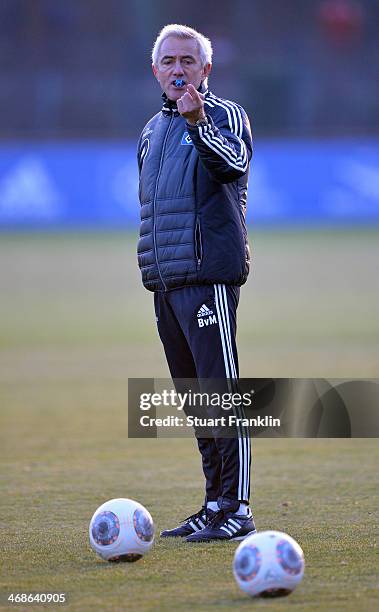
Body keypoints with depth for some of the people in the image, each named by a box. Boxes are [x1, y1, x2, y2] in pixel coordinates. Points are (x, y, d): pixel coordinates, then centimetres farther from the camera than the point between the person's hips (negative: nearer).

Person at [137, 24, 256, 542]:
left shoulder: (225, 115, -2)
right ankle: (215, 506, 15)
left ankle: (237, 509, -11)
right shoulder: (153, 131, 20)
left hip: (209, 276, -8)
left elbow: (234, 163, -24)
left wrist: (198, 122, -40)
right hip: (165, 283, 8)